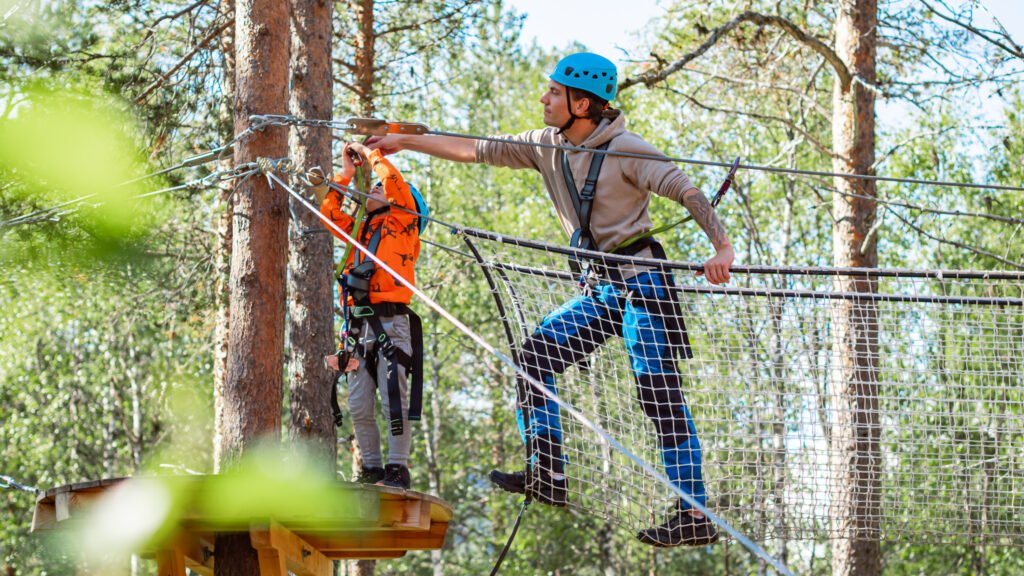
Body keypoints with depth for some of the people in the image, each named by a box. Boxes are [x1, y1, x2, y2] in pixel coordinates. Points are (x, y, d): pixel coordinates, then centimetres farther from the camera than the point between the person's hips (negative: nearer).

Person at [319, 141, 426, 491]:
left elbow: (396, 184, -6)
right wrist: (346, 173, 26)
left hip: (391, 321, -7)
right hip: (358, 325, 7)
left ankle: (397, 470, -13)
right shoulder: (359, 230, 25)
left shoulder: (402, 224, 7)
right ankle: (371, 468, 8)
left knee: (394, 400, -12)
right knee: (358, 407, 2)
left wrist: (371, 154, 8)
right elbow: (330, 213, 30)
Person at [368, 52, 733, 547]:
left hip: (641, 279, -8)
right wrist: (404, 142, 14)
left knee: (661, 395, -12)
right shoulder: (547, 146, 7)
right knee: (537, 353, -1)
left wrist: (722, 246, -33)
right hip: (601, 287, 8)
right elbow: (478, 151, 13)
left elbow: (685, 190, -20)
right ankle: (548, 476, 0)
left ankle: (696, 516, -12)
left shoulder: (625, 150, -15)